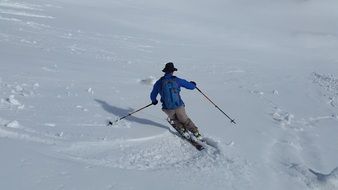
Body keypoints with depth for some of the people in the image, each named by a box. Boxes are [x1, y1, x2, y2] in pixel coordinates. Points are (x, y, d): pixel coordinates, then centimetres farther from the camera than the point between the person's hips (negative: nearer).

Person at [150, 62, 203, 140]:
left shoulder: (159, 82, -3)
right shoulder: (177, 80, -3)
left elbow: (153, 96, 5)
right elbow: (191, 86, 5)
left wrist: (154, 101, 28)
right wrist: (193, 84, 29)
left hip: (168, 108, 0)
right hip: (179, 106, 0)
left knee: (173, 119, 32)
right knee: (185, 120, 23)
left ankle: (183, 131, 23)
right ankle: (197, 134, 22)